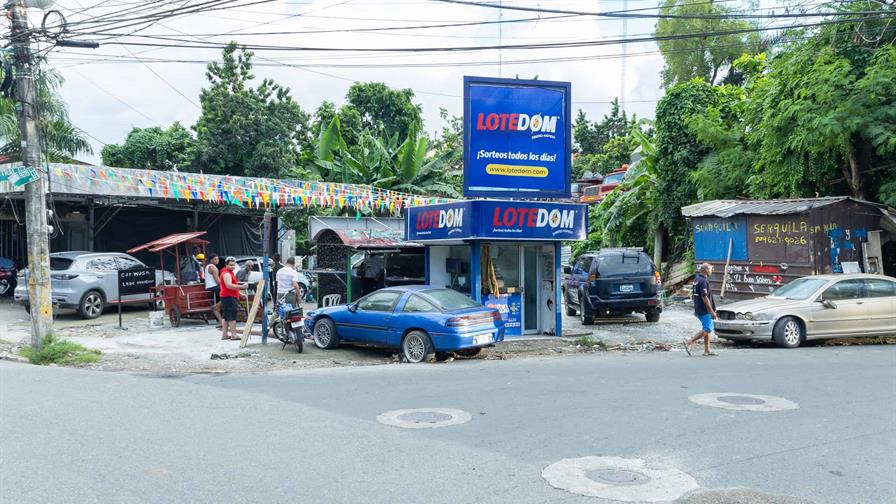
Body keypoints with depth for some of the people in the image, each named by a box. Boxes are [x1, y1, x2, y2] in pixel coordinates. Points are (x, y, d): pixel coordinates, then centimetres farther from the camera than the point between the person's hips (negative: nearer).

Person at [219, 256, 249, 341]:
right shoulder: (226, 274, -13)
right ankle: (233, 335, -11)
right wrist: (242, 287, -31)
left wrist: (240, 293, 21)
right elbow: (229, 286, -26)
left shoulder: (230, 273, 22)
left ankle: (224, 334, 15)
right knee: (232, 317, -11)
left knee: (226, 317, 12)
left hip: (231, 297, 11)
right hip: (229, 297, -11)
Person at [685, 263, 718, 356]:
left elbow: (693, 294, 20)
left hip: (699, 309, 10)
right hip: (704, 310, -10)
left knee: (707, 328, 13)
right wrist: (712, 311, -19)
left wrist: (696, 309, 25)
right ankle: (689, 342, -12)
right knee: (707, 329, -10)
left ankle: (707, 350, 15)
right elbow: (704, 297, -22)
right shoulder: (703, 281, -17)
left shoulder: (697, 279, 14)